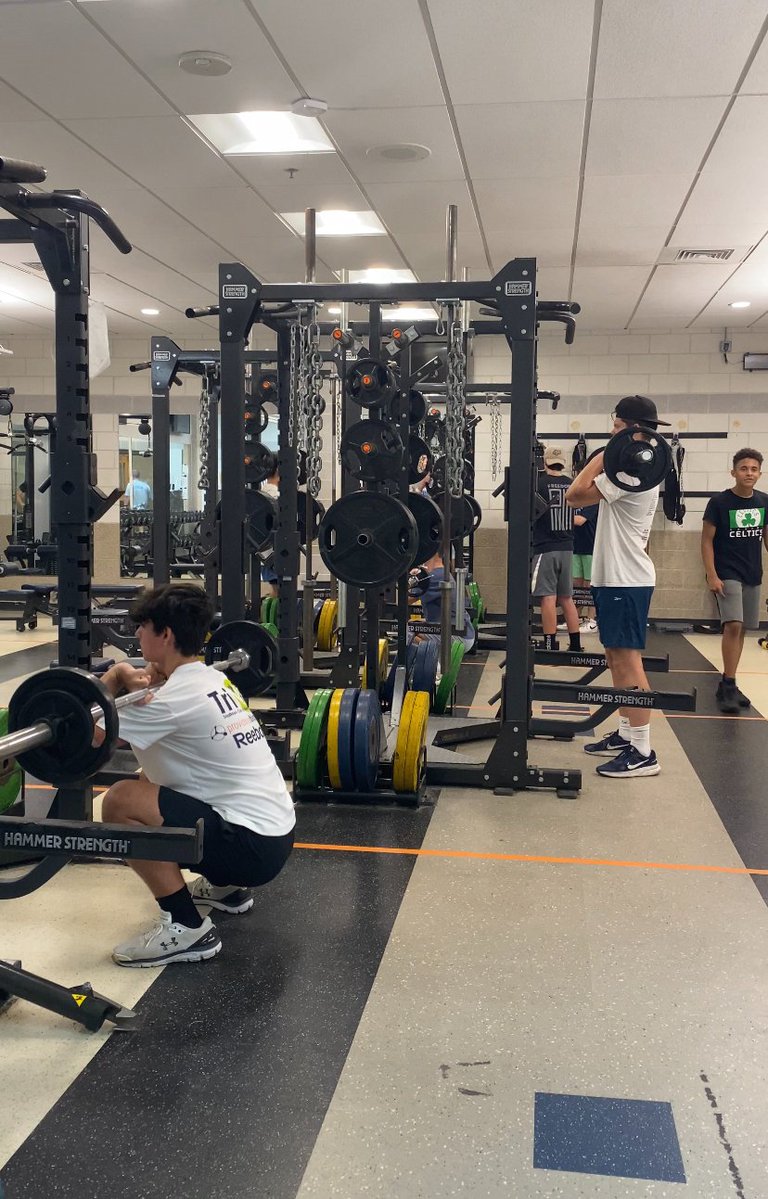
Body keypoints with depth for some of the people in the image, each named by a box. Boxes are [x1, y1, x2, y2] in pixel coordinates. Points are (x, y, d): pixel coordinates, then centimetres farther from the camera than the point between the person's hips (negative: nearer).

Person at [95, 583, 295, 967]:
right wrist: (129, 675, 9)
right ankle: (225, 886, 27)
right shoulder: (211, 679, 10)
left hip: (252, 846, -10)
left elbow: (87, 733, -14)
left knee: (121, 801, -17)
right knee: (150, 782, 24)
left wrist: (112, 680, -1)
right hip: (273, 833, 10)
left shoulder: (174, 700, -18)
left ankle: (186, 928, -9)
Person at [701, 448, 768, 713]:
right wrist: (712, 576, -15)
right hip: (726, 575, -5)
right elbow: (707, 540, -8)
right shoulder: (719, 502, -9)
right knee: (733, 626, -18)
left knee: (742, 629, 9)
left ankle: (728, 684, 19)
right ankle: (728, 685, -9)